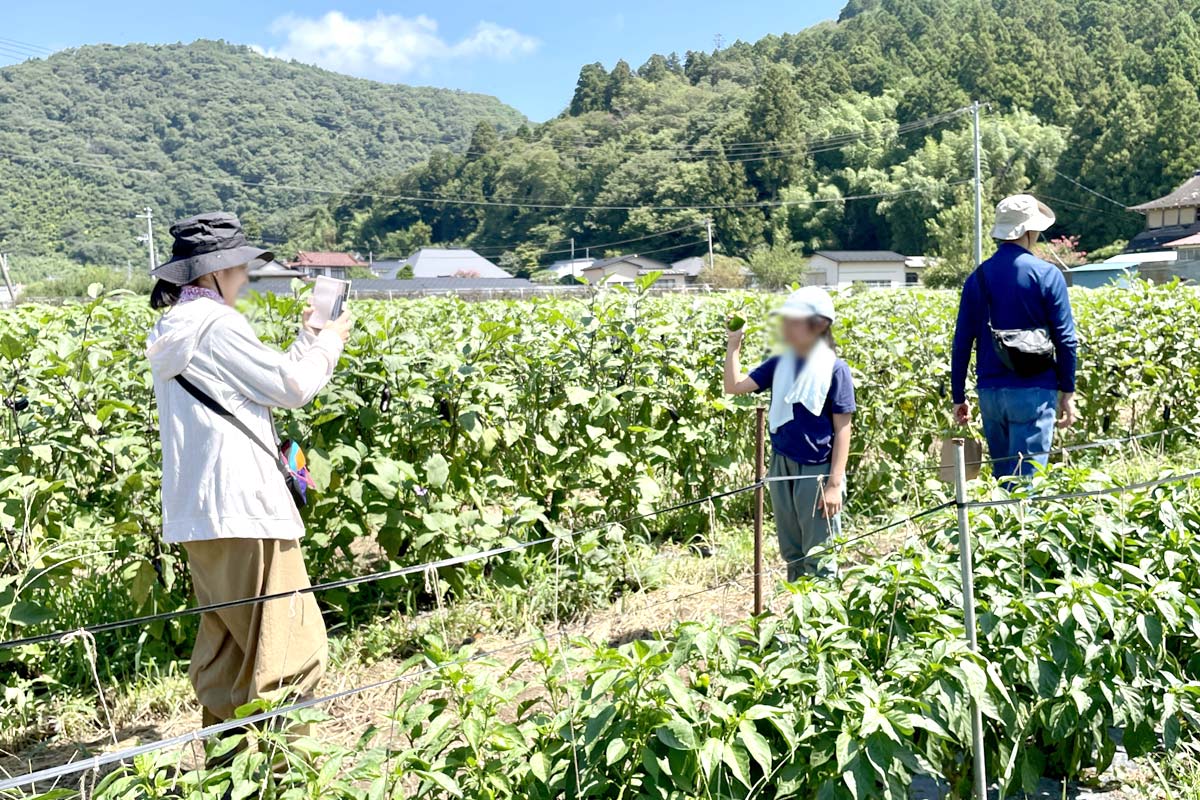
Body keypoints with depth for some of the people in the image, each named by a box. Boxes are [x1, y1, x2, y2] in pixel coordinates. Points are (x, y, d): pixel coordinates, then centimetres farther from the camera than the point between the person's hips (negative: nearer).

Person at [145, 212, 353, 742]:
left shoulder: (171, 330, 15)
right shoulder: (218, 324, -13)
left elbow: (263, 379, 18)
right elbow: (293, 388, -7)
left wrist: (307, 339, 19)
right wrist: (328, 342, 8)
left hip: (194, 513, 10)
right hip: (242, 508, -10)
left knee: (224, 646, 18)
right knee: (290, 650, -2)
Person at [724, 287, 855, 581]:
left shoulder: (834, 369, -11)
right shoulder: (779, 364, 3)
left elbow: (842, 429, -10)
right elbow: (734, 386, 0)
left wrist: (835, 484, -13)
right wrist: (734, 343, -7)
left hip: (817, 471, -5)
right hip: (781, 468, 5)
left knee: (818, 559, 5)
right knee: (791, 554, 18)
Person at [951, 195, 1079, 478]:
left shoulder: (978, 277, 5)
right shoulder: (1046, 275, -5)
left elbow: (962, 342, 5)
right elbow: (1065, 340, -6)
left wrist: (958, 397, 11)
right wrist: (1067, 393, 3)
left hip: (989, 391, 4)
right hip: (1033, 390, -4)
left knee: (1001, 474, 17)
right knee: (1025, 477, -2)